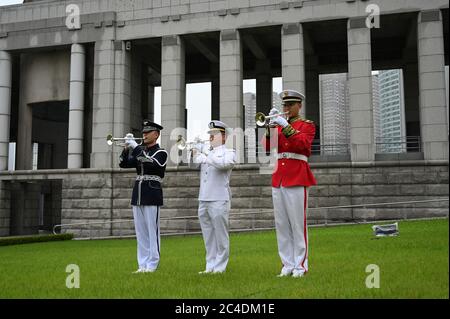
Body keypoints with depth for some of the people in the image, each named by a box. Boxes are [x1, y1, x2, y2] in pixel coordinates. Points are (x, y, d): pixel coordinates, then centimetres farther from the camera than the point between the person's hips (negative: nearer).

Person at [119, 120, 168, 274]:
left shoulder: (161, 153, -3)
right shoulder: (140, 151, 15)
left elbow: (151, 163, -23)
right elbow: (123, 164, 9)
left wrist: (135, 147, -21)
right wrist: (127, 148, -7)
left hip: (152, 196, -6)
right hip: (137, 196, 6)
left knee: (152, 231, -3)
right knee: (140, 232, 8)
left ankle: (152, 265, 3)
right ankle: (142, 265, 14)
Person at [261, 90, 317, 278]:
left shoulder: (307, 125, 4)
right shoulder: (279, 125, 18)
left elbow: (302, 144, -15)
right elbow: (267, 146, 5)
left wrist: (285, 126, -19)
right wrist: (270, 126, -7)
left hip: (297, 178, -5)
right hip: (278, 177, 5)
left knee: (298, 223, -4)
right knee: (281, 225, 5)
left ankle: (300, 265, 2)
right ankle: (287, 264, 12)